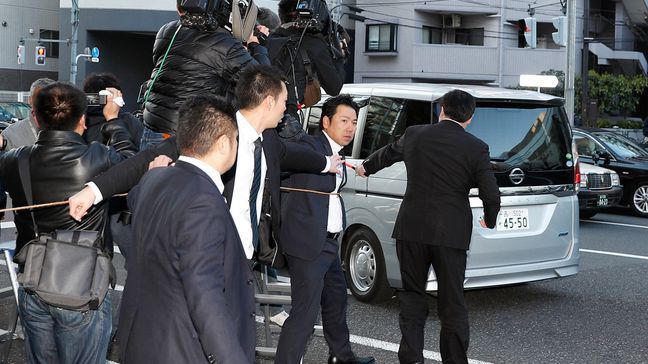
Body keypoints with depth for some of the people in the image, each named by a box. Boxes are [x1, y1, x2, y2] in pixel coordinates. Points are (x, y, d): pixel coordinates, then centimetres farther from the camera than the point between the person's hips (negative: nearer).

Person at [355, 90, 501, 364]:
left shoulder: (414, 135, 4)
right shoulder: (476, 148, -4)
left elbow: (387, 153, 25)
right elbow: (491, 196, -5)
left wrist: (366, 167, 45)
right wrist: (489, 220, 17)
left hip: (411, 229, 2)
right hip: (451, 234, -2)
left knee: (412, 294, 13)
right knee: (452, 303, 7)